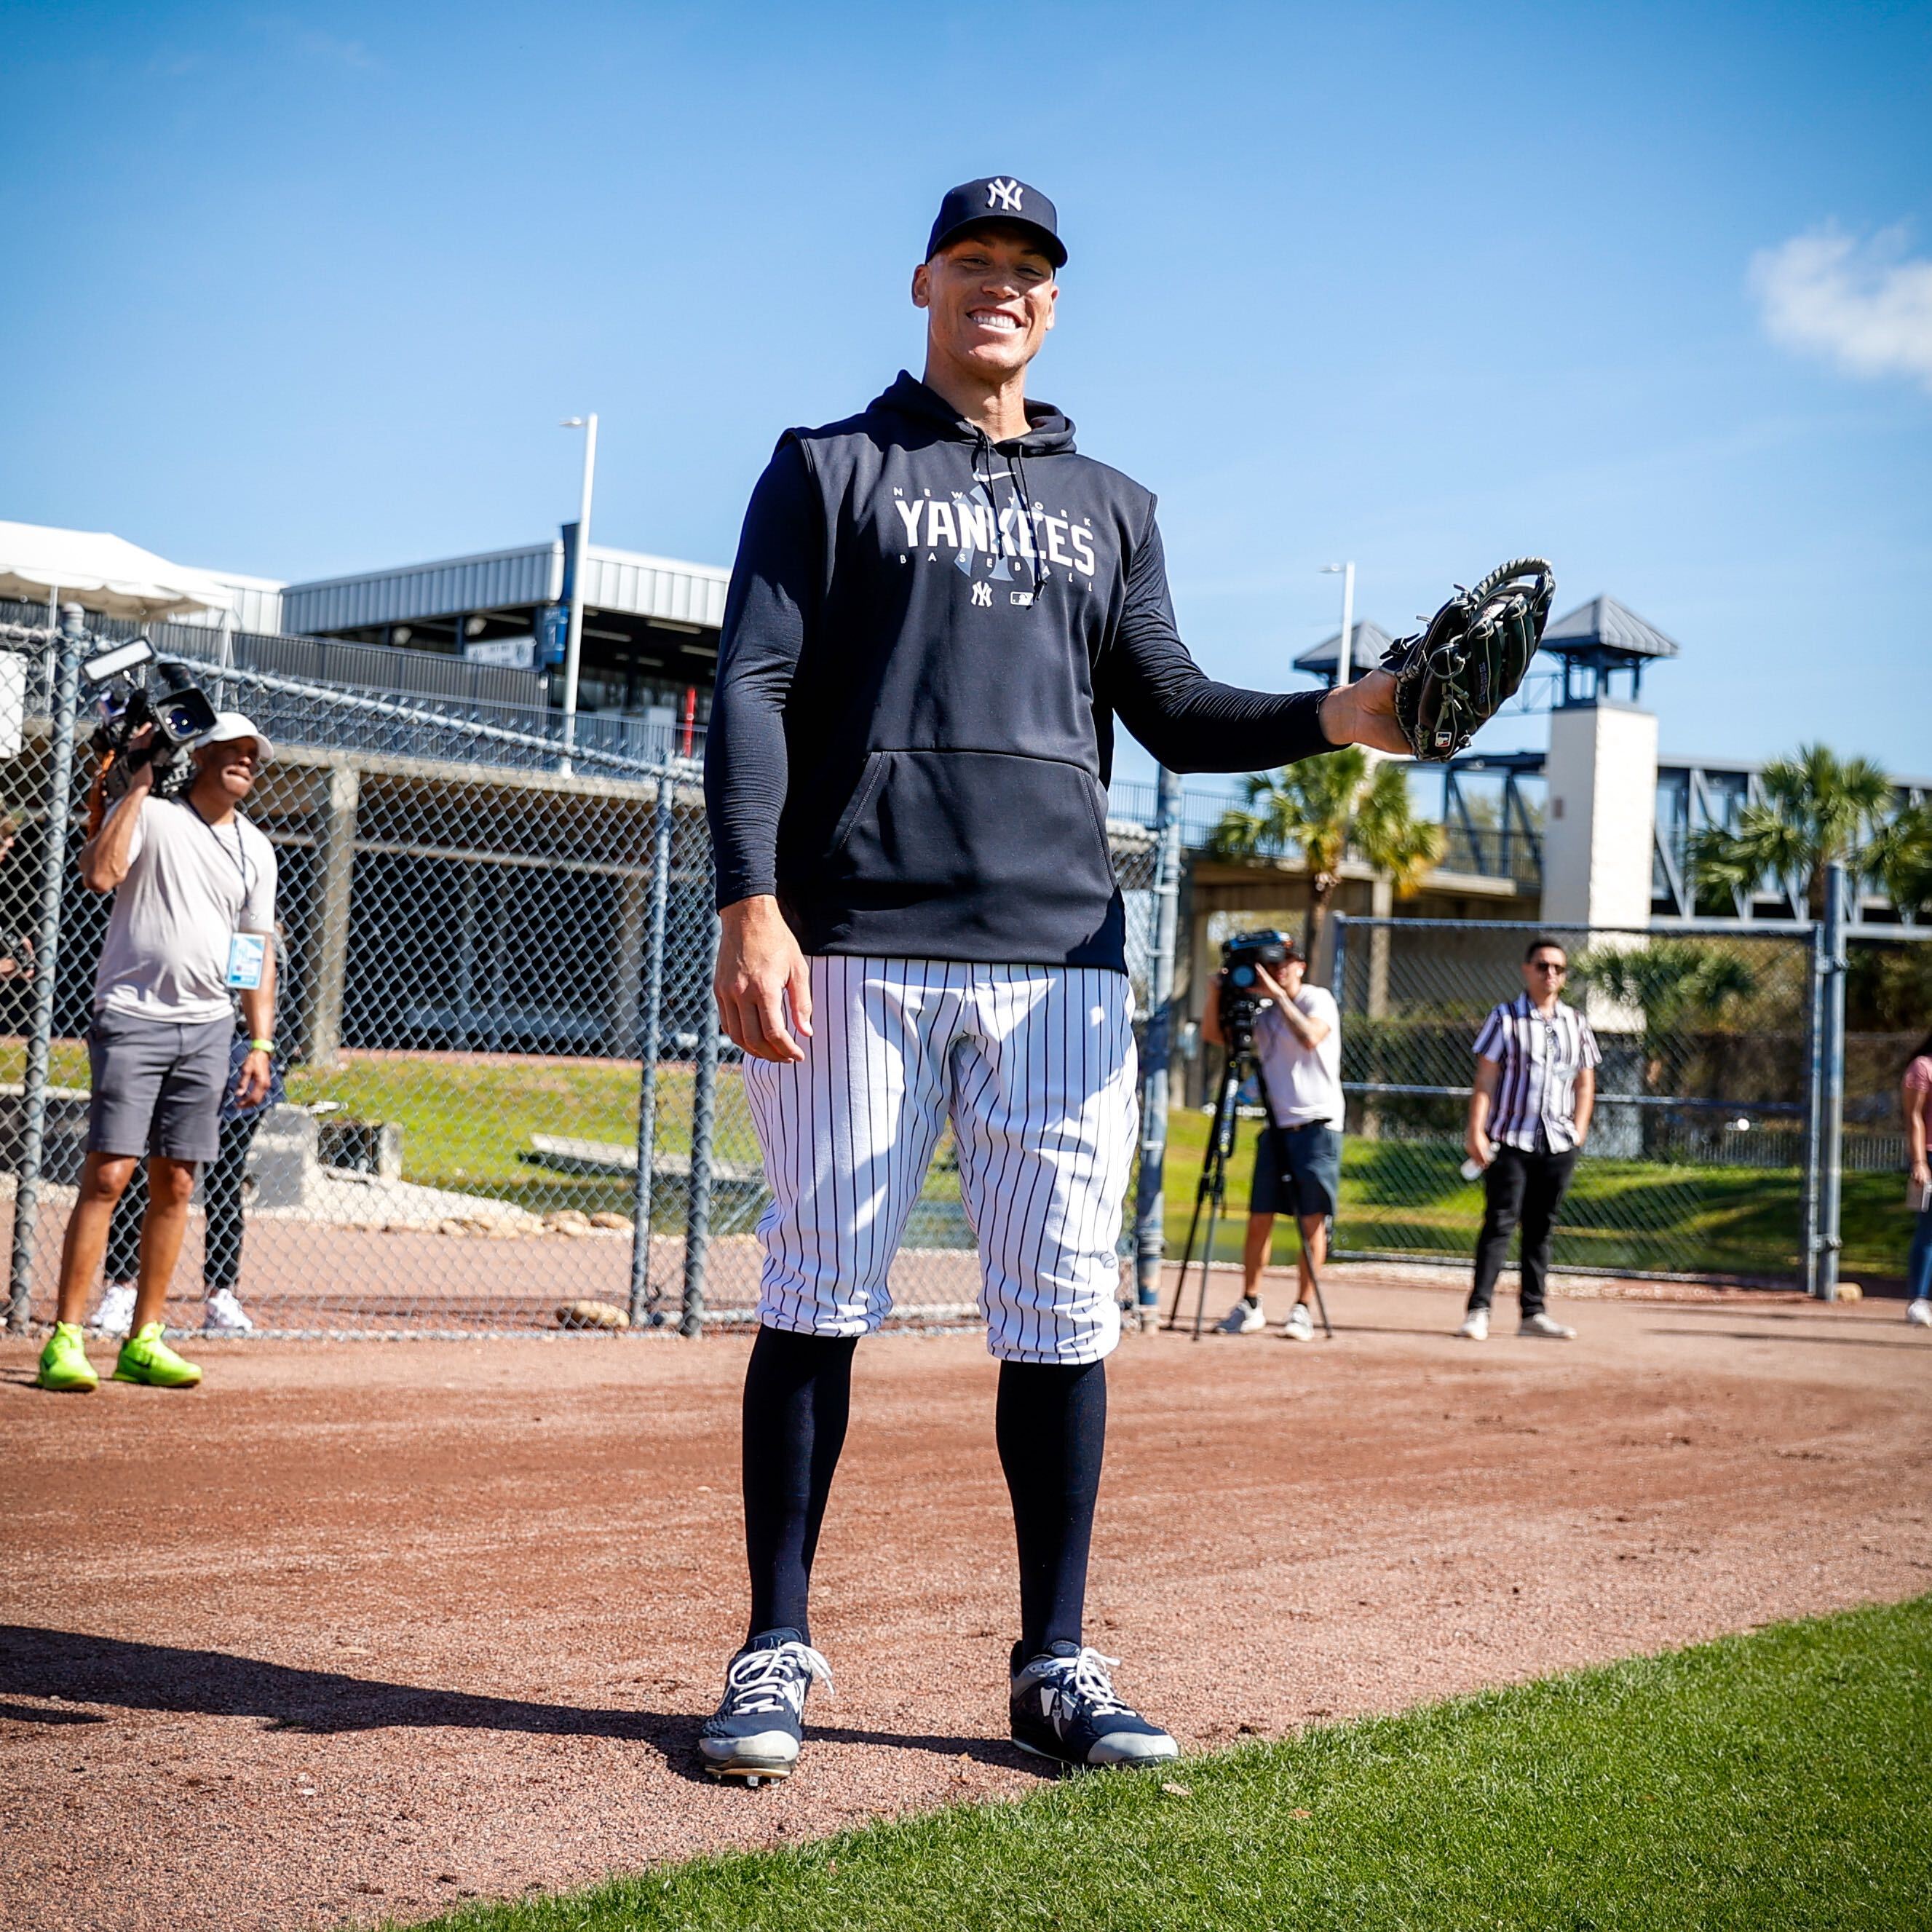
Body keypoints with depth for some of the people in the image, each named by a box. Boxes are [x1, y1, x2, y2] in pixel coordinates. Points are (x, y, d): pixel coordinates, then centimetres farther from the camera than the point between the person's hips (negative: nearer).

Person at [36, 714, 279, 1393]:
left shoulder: (256, 849, 14)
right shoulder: (150, 814, -2)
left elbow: (258, 950, 16)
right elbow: (99, 874, -21)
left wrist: (261, 1043, 8)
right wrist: (137, 783, -15)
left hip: (208, 1028, 5)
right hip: (133, 1015, -5)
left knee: (175, 1184, 5)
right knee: (108, 1175, -11)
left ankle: (143, 1342, 11)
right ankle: (65, 1339, -9)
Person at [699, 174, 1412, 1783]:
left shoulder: (1110, 507, 22)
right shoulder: (827, 471, 11)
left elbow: (1173, 715, 17)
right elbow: (754, 691, 1)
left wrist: (1333, 718, -1)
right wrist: (752, 902, -12)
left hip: (1059, 955, 3)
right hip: (856, 943, -3)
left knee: (1062, 1312, 1)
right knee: (818, 1293, -2)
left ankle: (1057, 1665, 9)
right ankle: (778, 1650, 9)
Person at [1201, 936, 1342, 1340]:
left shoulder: (1318, 1000, -3)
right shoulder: (1263, 1016, 15)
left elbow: (1310, 1037, -23)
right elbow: (1212, 1034, 13)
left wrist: (1278, 994, -19)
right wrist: (1218, 991, 0)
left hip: (1316, 1125, -6)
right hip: (1275, 1128, 6)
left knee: (1312, 1221, -4)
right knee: (1259, 1218, 4)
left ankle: (1304, 1308, 2)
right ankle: (1250, 1305, 13)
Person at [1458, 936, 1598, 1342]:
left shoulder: (1576, 1024, 12)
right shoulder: (1505, 1018, 0)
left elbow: (1585, 1083, 18)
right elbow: (1485, 1079, -4)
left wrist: (1579, 1129, 7)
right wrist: (1476, 1131, -11)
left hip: (1559, 1145, 4)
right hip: (1511, 1140, -4)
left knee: (1541, 1227, 9)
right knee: (1500, 1222, -9)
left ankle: (1533, 1312, 15)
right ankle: (1478, 1310, -9)